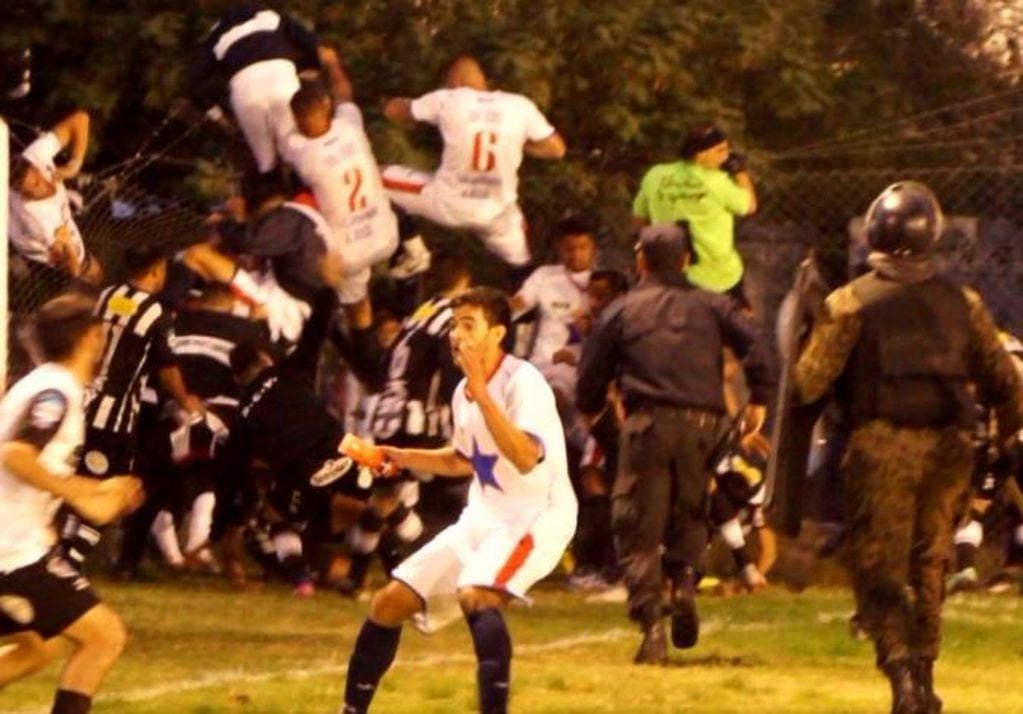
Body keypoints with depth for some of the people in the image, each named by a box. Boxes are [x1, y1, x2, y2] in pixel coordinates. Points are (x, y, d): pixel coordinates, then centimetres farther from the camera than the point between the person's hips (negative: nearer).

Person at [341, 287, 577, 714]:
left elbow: (526, 458, -32)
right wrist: (403, 458, 13)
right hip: (483, 517, 8)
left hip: (537, 515, -8)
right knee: (390, 603, 6)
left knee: (476, 596, -34)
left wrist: (482, 393, -34)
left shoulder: (522, 382, -17)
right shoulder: (464, 392, 8)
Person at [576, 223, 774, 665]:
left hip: (648, 421, -2)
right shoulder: (711, 306, 14)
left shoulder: (620, 312, 12)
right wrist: (759, 401, 5)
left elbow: (592, 375, 12)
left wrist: (590, 412, 32)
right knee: (689, 513, 21)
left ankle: (650, 623, -13)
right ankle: (685, 579, -6)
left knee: (639, 528, 1)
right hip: (701, 422, 2)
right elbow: (753, 345, 0)